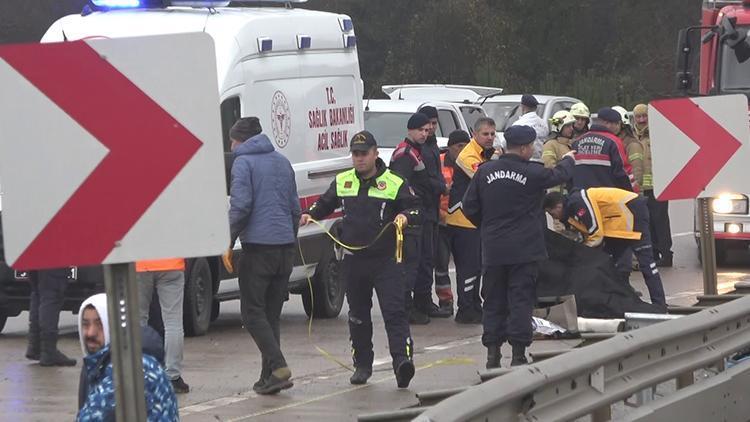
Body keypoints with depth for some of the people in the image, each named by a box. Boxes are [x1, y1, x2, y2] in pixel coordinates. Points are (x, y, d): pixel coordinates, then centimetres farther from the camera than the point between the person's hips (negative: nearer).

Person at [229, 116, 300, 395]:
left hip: (258, 246, -7)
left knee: (252, 312, -3)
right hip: (285, 246, 7)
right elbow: (295, 207, 20)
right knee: (272, 313, 12)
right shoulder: (282, 162, 18)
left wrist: (229, 240, -7)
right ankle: (269, 376, 9)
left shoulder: (243, 162, -5)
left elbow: (240, 205, -15)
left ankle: (278, 367, -16)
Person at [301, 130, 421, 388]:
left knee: (394, 312, -15)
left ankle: (402, 360, -24)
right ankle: (362, 365, 24)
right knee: (358, 315, 13)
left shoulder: (395, 183, -3)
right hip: (353, 260, 5)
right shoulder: (342, 182, 10)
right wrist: (310, 215, 4)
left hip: (386, 260, -5)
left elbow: (417, 210, -2)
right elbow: (326, 204, 23)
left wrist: (406, 216, -23)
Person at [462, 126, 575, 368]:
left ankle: (492, 354, 9)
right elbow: (559, 175, 8)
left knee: (494, 302, 10)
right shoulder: (532, 173, -11)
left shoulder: (485, 172, -1)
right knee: (521, 300, 0)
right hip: (524, 250, -4)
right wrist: (569, 160, 30)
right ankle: (518, 355, -2)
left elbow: (470, 207, 3)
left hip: (493, 249, 4)